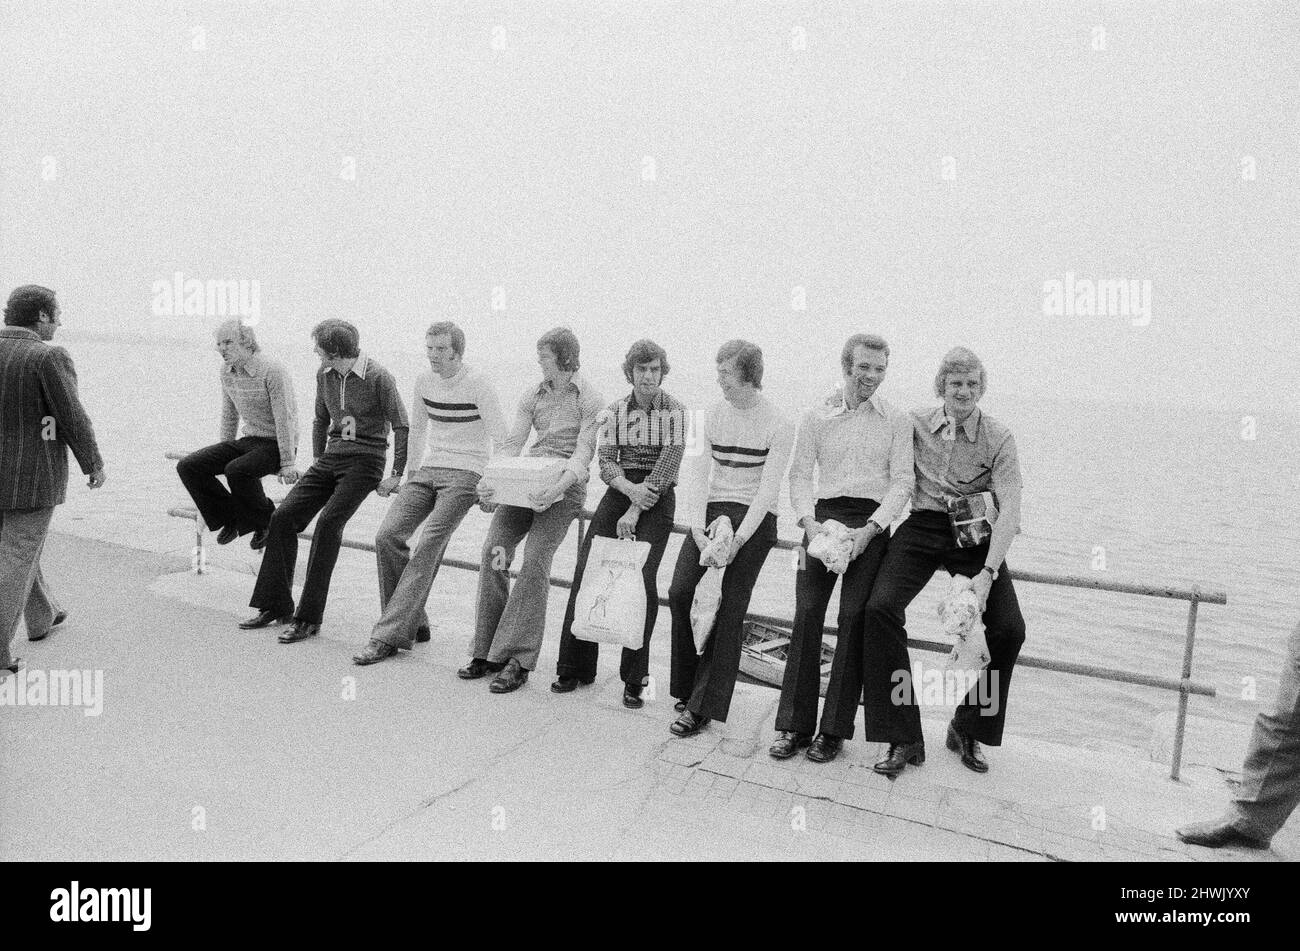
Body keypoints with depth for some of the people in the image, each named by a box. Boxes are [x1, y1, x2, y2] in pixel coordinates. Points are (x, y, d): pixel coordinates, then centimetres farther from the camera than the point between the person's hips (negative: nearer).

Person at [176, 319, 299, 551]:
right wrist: (222, 454, 23)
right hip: (248, 441, 8)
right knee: (188, 467, -8)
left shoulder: (273, 372, -17)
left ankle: (266, 523, -11)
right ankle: (231, 517, 4)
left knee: (236, 470, -35)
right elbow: (229, 415, 19)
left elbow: (285, 420, -19)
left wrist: (287, 464, -20)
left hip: (275, 445, -8)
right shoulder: (226, 372, 7)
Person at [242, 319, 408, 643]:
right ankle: (277, 606, 6)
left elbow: (402, 428, -9)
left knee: (328, 522, -23)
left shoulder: (378, 377, -12)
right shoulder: (324, 375, 9)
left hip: (365, 461, -7)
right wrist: (318, 462, 21)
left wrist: (396, 476, -11)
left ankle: (309, 618, -16)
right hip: (330, 458, 7)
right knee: (283, 516, -6)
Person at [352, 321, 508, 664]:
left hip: (465, 474, -6)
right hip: (426, 471, 6)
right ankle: (414, 623, 2)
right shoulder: (424, 381, 10)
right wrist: (411, 474, 23)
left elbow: (501, 440, -7)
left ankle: (389, 636, -16)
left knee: (428, 546, -19)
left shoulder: (478, 385, -8)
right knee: (388, 535, -11)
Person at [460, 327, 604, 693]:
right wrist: (490, 481, -12)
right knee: (493, 549, -11)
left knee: (535, 559, -19)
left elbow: (583, 453, -13)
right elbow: (513, 442, 6)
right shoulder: (533, 395, 13)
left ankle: (518, 660, -13)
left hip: (565, 485, -5)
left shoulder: (589, 400, -4)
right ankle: (486, 651, -1)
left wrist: (558, 487, -31)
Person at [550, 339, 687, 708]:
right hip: (618, 493, 4)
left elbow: (666, 466, -11)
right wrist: (629, 487, -20)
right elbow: (605, 461, 1)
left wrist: (635, 510, -17)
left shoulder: (675, 412, -2)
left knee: (644, 582, -14)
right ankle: (575, 668, 9)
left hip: (656, 501, -3)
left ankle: (634, 680, -1)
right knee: (585, 575, -5)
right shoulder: (614, 412, 9)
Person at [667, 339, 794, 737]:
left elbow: (768, 489, -10)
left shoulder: (778, 425, -6)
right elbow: (701, 474, 3)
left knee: (730, 608, -8)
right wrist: (698, 528, -9)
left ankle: (703, 707, -1)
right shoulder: (714, 414, 7)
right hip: (711, 509, 4)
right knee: (680, 591, -10)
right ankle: (688, 687, 8)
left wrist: (738, 539, -18)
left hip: (754, 518, -4)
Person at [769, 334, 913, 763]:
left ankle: (834, 730, 4)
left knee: (853, 619, -6)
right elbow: (799, 474, 8)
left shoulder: (897, 421, 7)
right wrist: (809, 522, -9)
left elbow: (901, 482, 1)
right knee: (806, 615, -6)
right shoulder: (818, 417, 11)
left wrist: (869, 529, -12)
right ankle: (794, 726, 2)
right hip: (823, 517, 1)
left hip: (872, 523, -1)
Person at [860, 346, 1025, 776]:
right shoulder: (915, 422, 1)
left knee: (1009, 629, -14)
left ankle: (967, 729, 11)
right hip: (921, 529, 0)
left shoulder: (999, 439, -4)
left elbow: (1009, 512, -14)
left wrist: (987, 573, -25)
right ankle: (904, 739, -14)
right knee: (881, 607, -23)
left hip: (975, 535, 0)